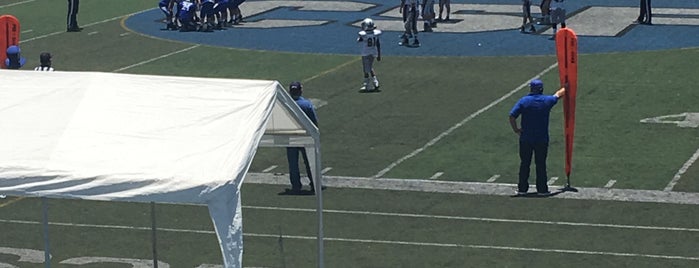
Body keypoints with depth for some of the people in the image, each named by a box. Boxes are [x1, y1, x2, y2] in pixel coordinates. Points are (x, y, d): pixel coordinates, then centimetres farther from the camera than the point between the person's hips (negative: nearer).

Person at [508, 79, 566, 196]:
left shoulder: (523, 101, -5)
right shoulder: (547, 100, 0)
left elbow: (512, 116, -14)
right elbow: (558, 94, 22)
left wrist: (515, 129, 0)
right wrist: (564, 88, 44)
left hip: (525, 139, 0)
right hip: (542, 139, 0)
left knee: (524, 164, 8)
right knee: (541, 164, 6)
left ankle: (522, 188, 11)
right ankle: (542, 189, 8)